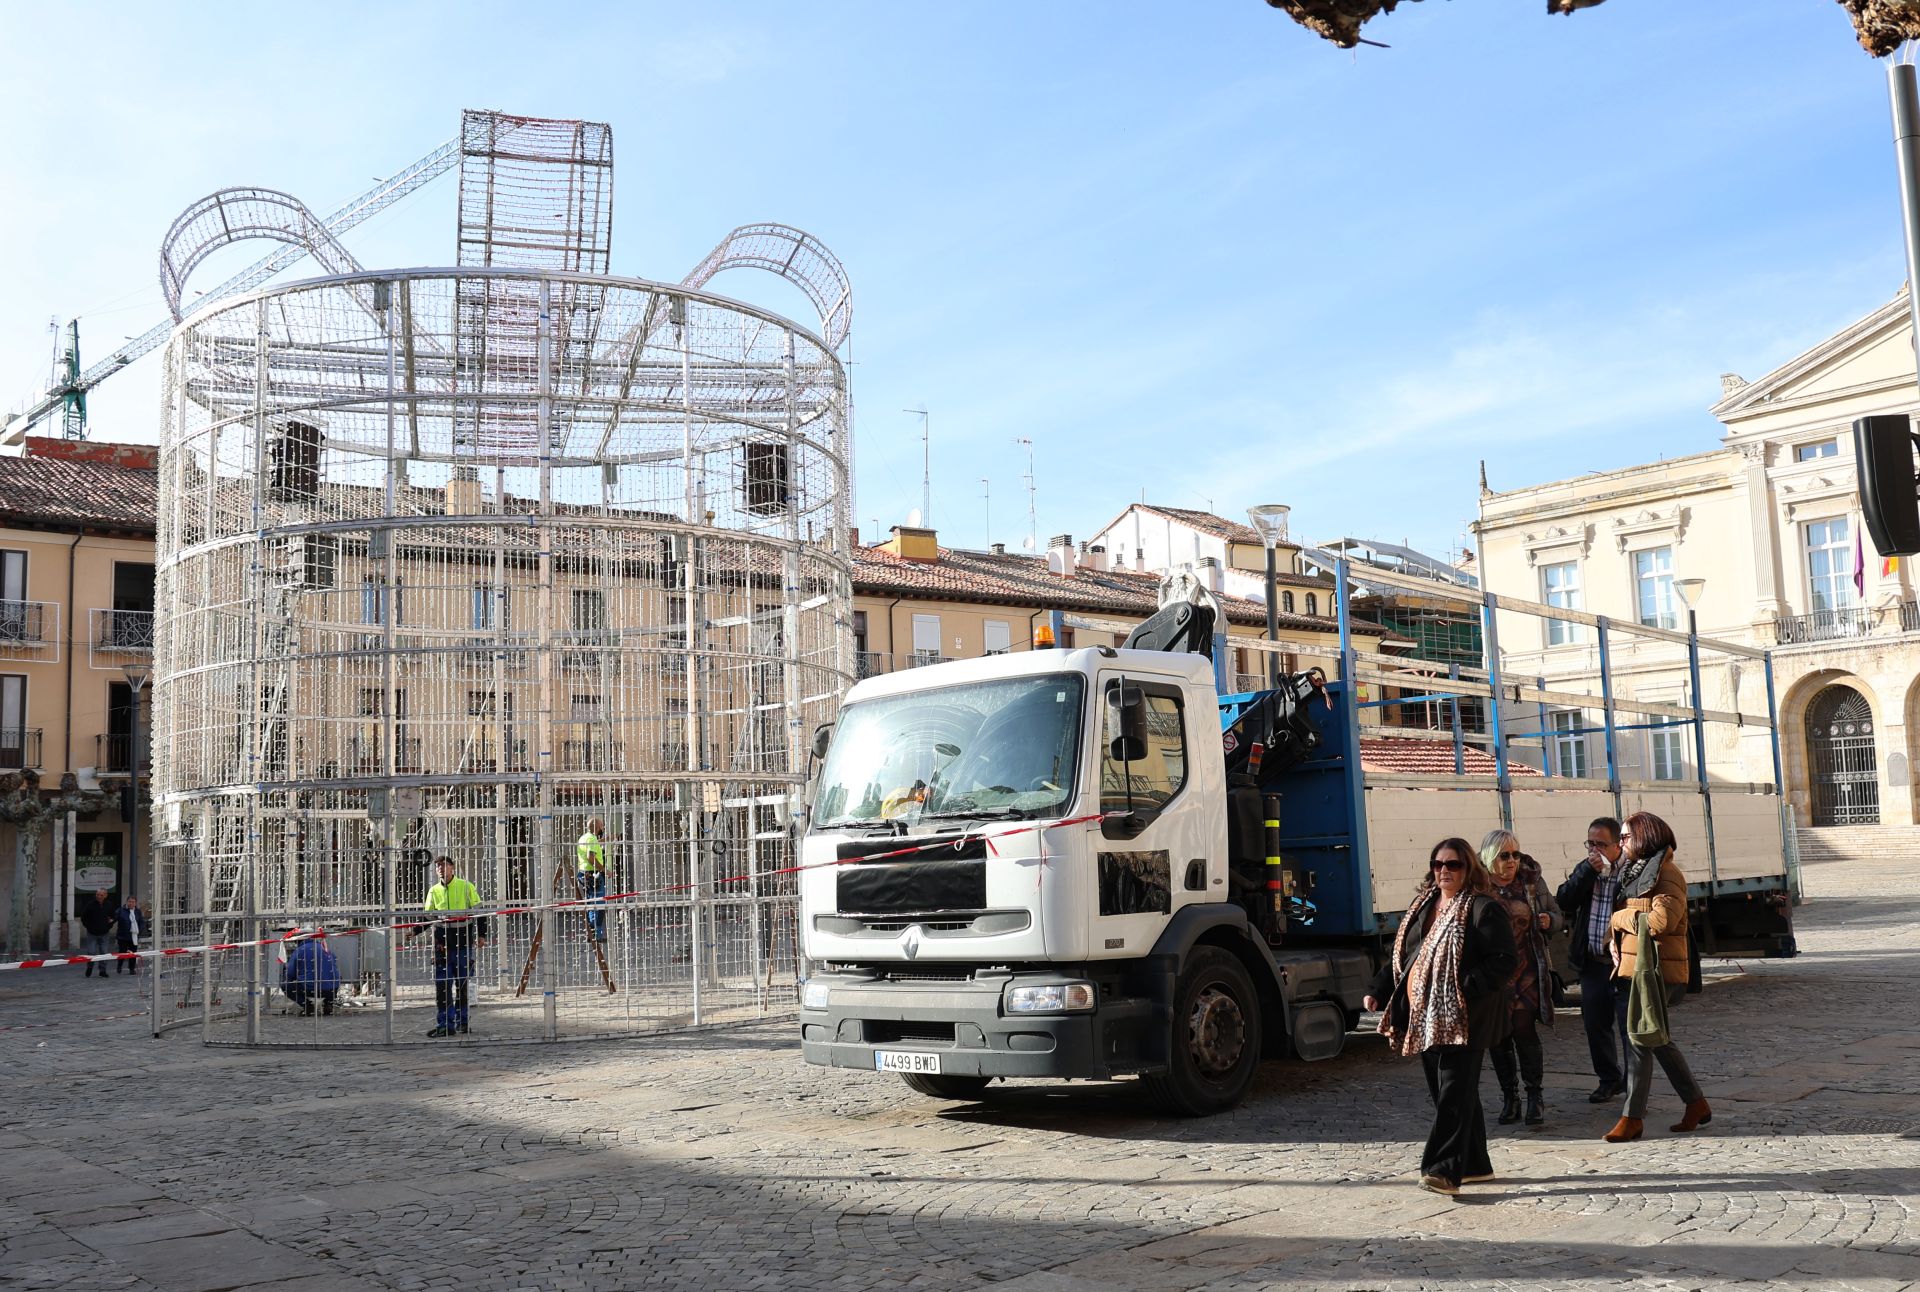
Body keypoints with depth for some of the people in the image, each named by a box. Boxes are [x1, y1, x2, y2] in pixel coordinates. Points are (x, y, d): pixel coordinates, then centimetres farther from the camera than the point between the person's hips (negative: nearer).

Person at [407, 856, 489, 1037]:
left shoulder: (466, 887, -1)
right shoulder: (434, 891, 9)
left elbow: (479, 911, 2)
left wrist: (481, 934, -5)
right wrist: (414, 931, -2)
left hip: (463, 941, -2)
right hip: (442, 942, 2)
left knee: (462, 984, 6)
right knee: (442, 985, -2)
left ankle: (462, 1021, 17)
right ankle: (445, 1024, 1)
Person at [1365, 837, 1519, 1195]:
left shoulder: (1484, 910, -6)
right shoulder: (1423, 906, 17)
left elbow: (1503, 961, -13)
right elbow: (1401, 956, 24)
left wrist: (1467, 989, -25)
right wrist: (1378, 991, 15)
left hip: (1463, 1018, -8)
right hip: (1425, 1017, 8)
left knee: (1454, 1092, -10)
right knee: (1443, 1091, 13)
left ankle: (1444, 1169, -12)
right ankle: (1475, 1164, 24)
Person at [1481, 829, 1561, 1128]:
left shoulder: (1531, 881, 3)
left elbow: (1556, 915, 13)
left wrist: (1548, 921, -9)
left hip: (1525, 971, 0)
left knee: (1524, 1031, -8)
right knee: (1497, 1036, 5)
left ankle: (1534, 1096, 4)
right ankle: (1509, 1096, 18)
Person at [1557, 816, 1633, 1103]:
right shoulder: (1585, 869, 8)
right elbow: (1564, 902, -4)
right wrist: (1589, 871, -11)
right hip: (1592, 962, 6)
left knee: (1630, 1025, 1)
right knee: (1595, 1023, 12)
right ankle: (1609, 1079, 26)